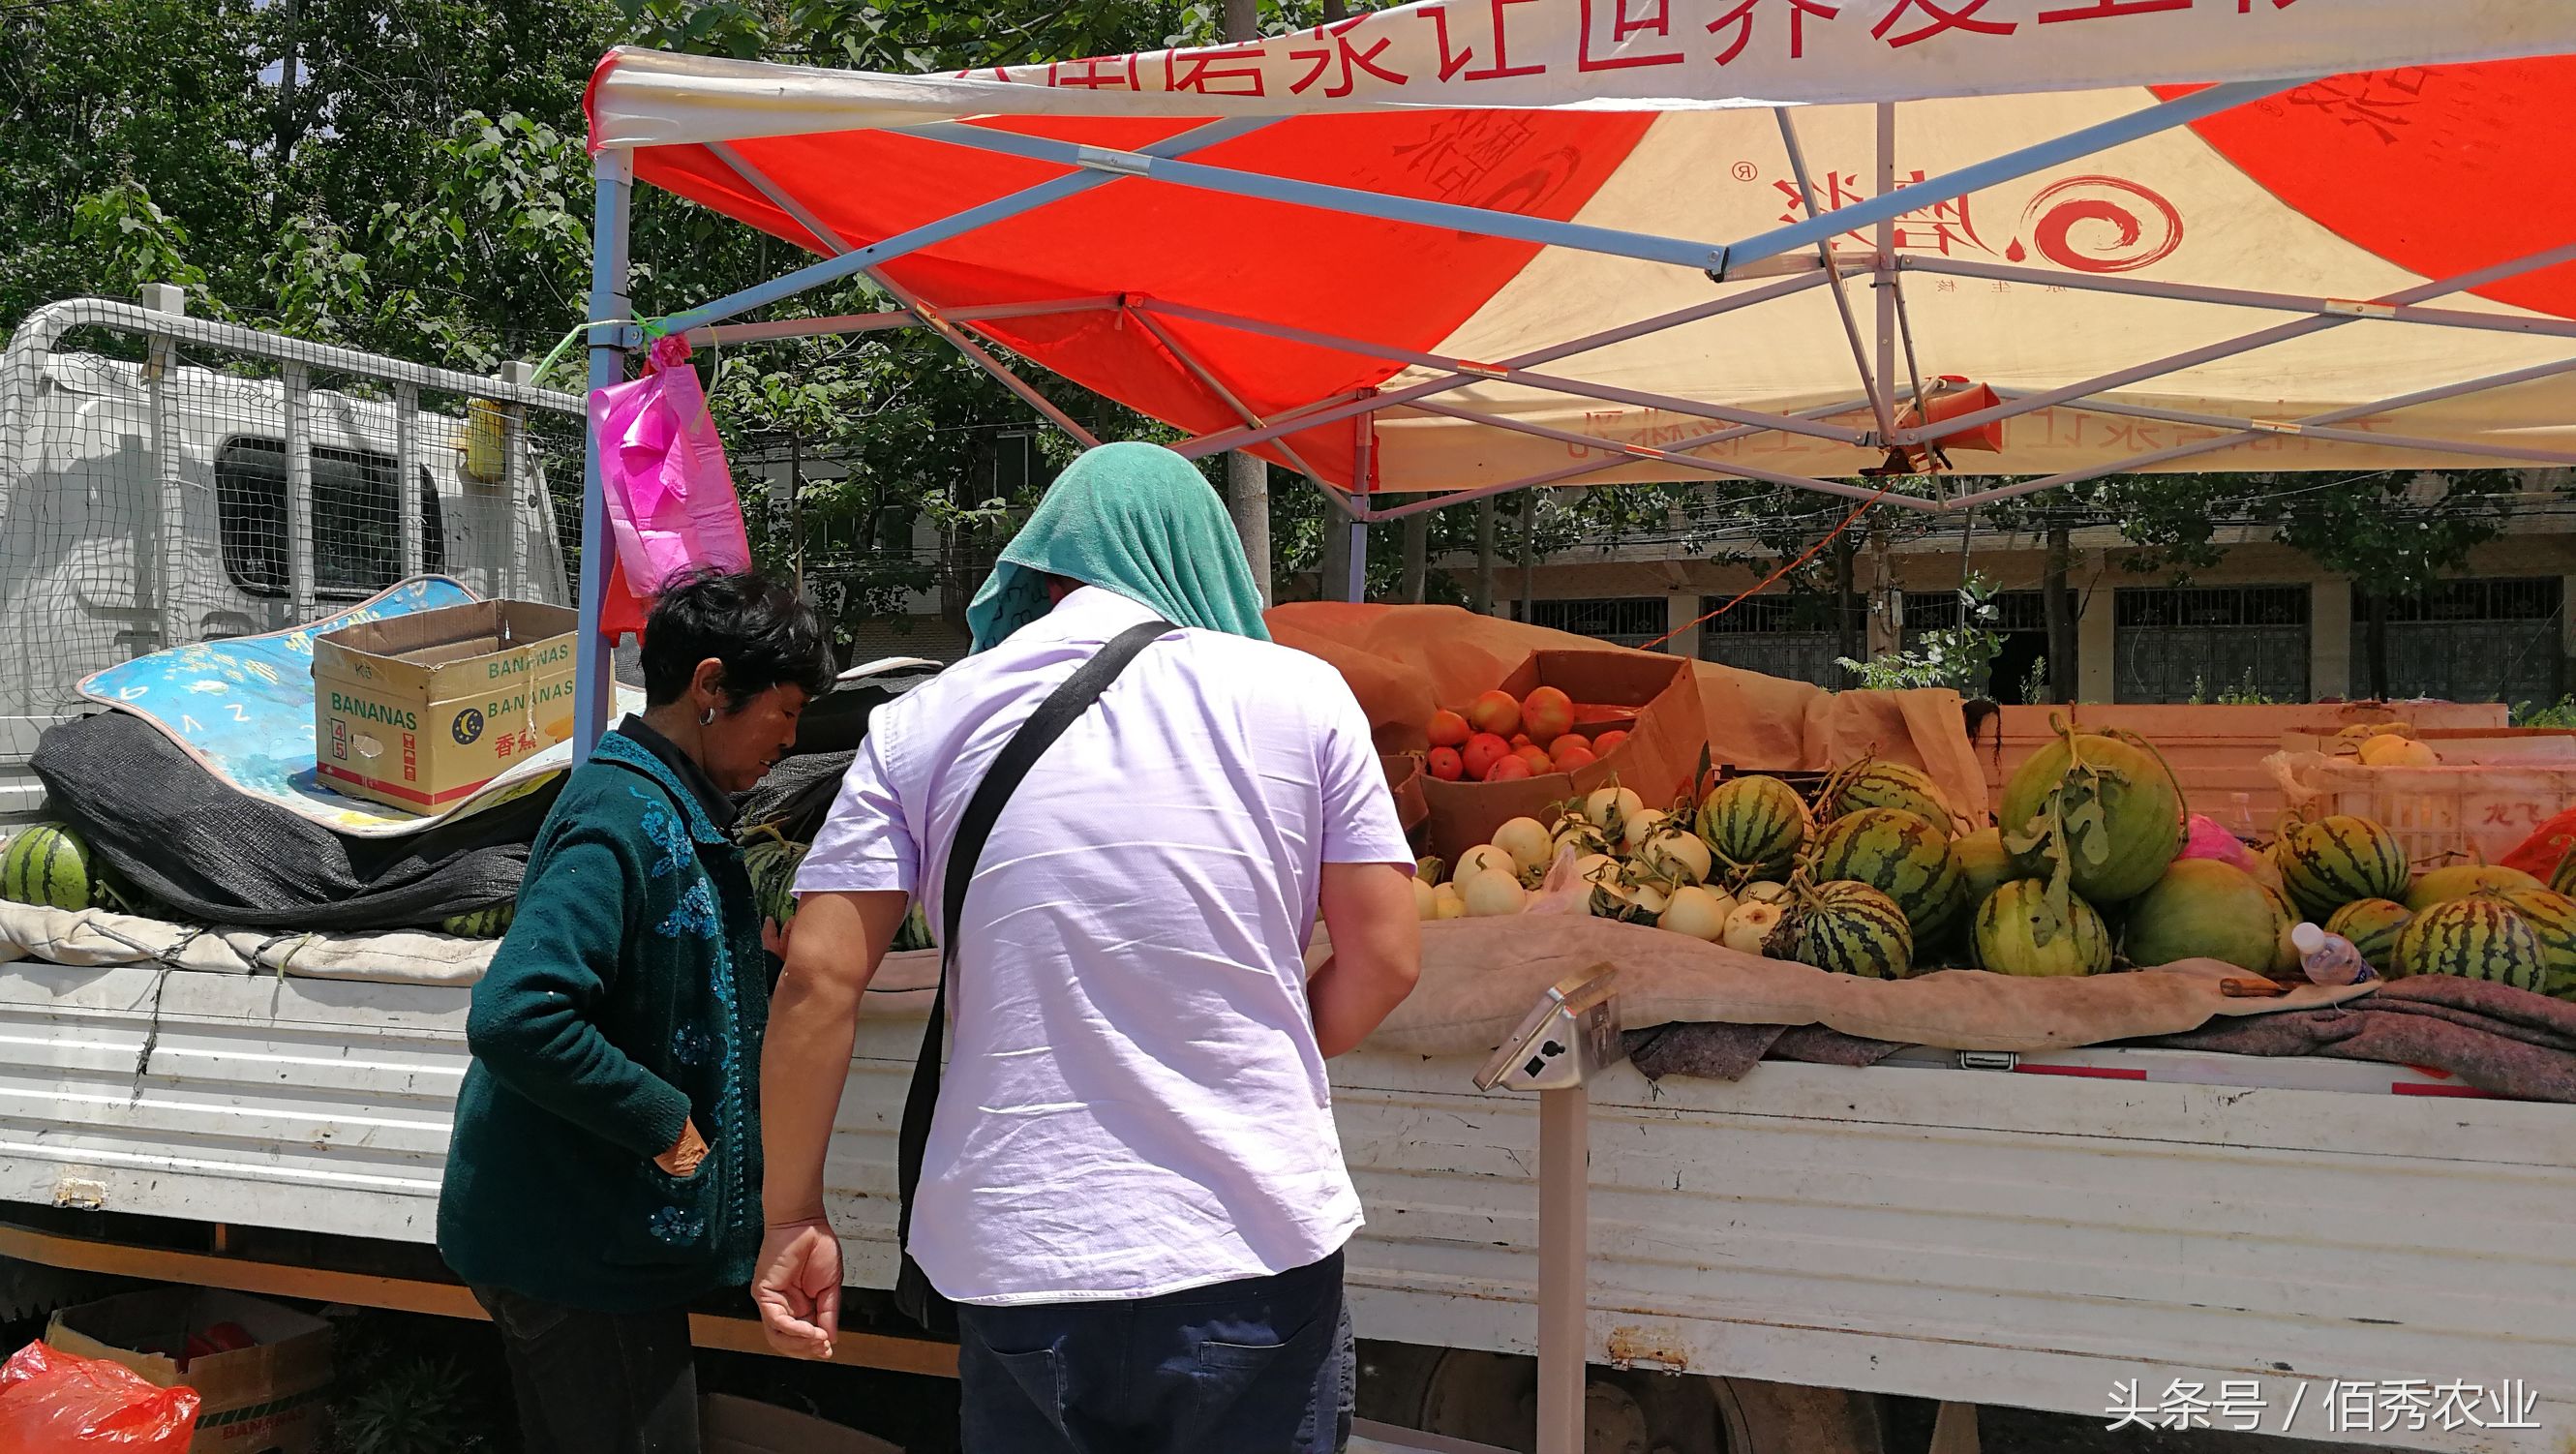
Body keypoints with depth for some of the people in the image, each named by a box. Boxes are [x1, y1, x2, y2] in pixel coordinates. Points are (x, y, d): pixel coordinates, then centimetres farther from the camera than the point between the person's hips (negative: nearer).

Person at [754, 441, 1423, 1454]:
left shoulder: (923, 723, 2)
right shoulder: (1300, 693, -1)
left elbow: (817, 979, -3)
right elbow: (1385, 957, -1)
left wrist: (792, 1216, 6)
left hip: (1018, 1255, 1)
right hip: (1261, 1248, -1)